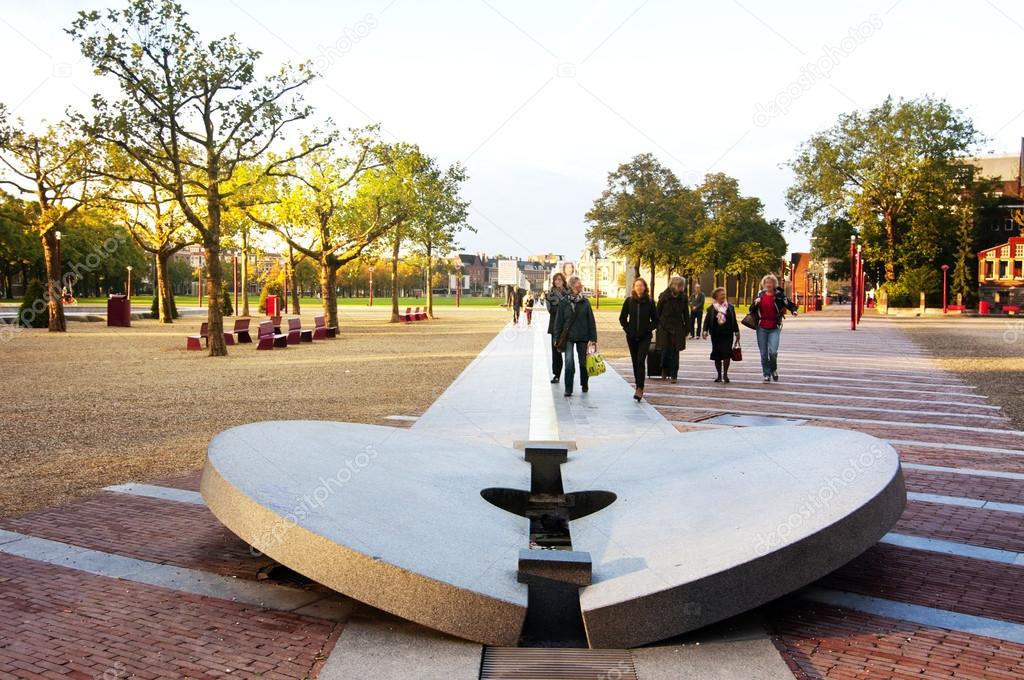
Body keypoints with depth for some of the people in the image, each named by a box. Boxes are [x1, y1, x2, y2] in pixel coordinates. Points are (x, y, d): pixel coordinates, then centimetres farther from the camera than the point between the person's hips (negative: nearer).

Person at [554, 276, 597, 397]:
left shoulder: (585, 302, 0)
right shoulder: (564, 302, -2)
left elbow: (591, 321, 1)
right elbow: (559, 321, 2)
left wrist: (593, 338, -2)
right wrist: (558, 337, -1)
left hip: (583, 337, 2)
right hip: (568, 337, -1)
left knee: (583, 361, 12)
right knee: (569, 362, -11)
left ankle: (584, 384, 33)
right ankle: (568, 389, -4)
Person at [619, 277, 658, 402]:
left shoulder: (650, 302, -2)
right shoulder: (629, 301, 1)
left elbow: (655, 320, 5)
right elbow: (622, 318, 8)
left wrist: (648, 329, -6)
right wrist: (627, 329, -2)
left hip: (645, 337, -2)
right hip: (632, 337, 2)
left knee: (641, 361, -14)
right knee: (635, 362, 9)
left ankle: (639, 389, -18)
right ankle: (638, 387, 21)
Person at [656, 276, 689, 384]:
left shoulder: (683, 297, 3)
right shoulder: (664, 296, -4)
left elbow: (686, 314, 10)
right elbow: (658, 312, 2)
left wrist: (687, 328, 8)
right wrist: (658, 326, 1)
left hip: (678, 328, 2)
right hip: (664, 327, -2)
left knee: (675, 352, 1)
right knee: (665, 350, -3)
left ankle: (674, 375, 6)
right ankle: (664, 369, 23)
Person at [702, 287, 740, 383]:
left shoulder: (730, 307, 7)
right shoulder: (711, 308, 3)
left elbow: (734, 321, 11)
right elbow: (707, 320, 2)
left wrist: (737, 332, 10)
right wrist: (705, 331, -10)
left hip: (728, 335, 0)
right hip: (716, 335, 0)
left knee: (727, 353, -11)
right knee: (717, 355, 4)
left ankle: (725, 374, -1)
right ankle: (719, 375, 15)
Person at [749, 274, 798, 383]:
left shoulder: (779, 295, -1)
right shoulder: (760, 294, 8)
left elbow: (791, 304, 1)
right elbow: (752, 310, 14)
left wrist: (794, 311, -21)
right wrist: (755, 303, -6)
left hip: (774, 328, -3)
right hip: (762, 328, 3)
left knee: (773, 351, -15)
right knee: (764, 353, 5)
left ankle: (774, 369, 13)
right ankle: (767, 375, 17)